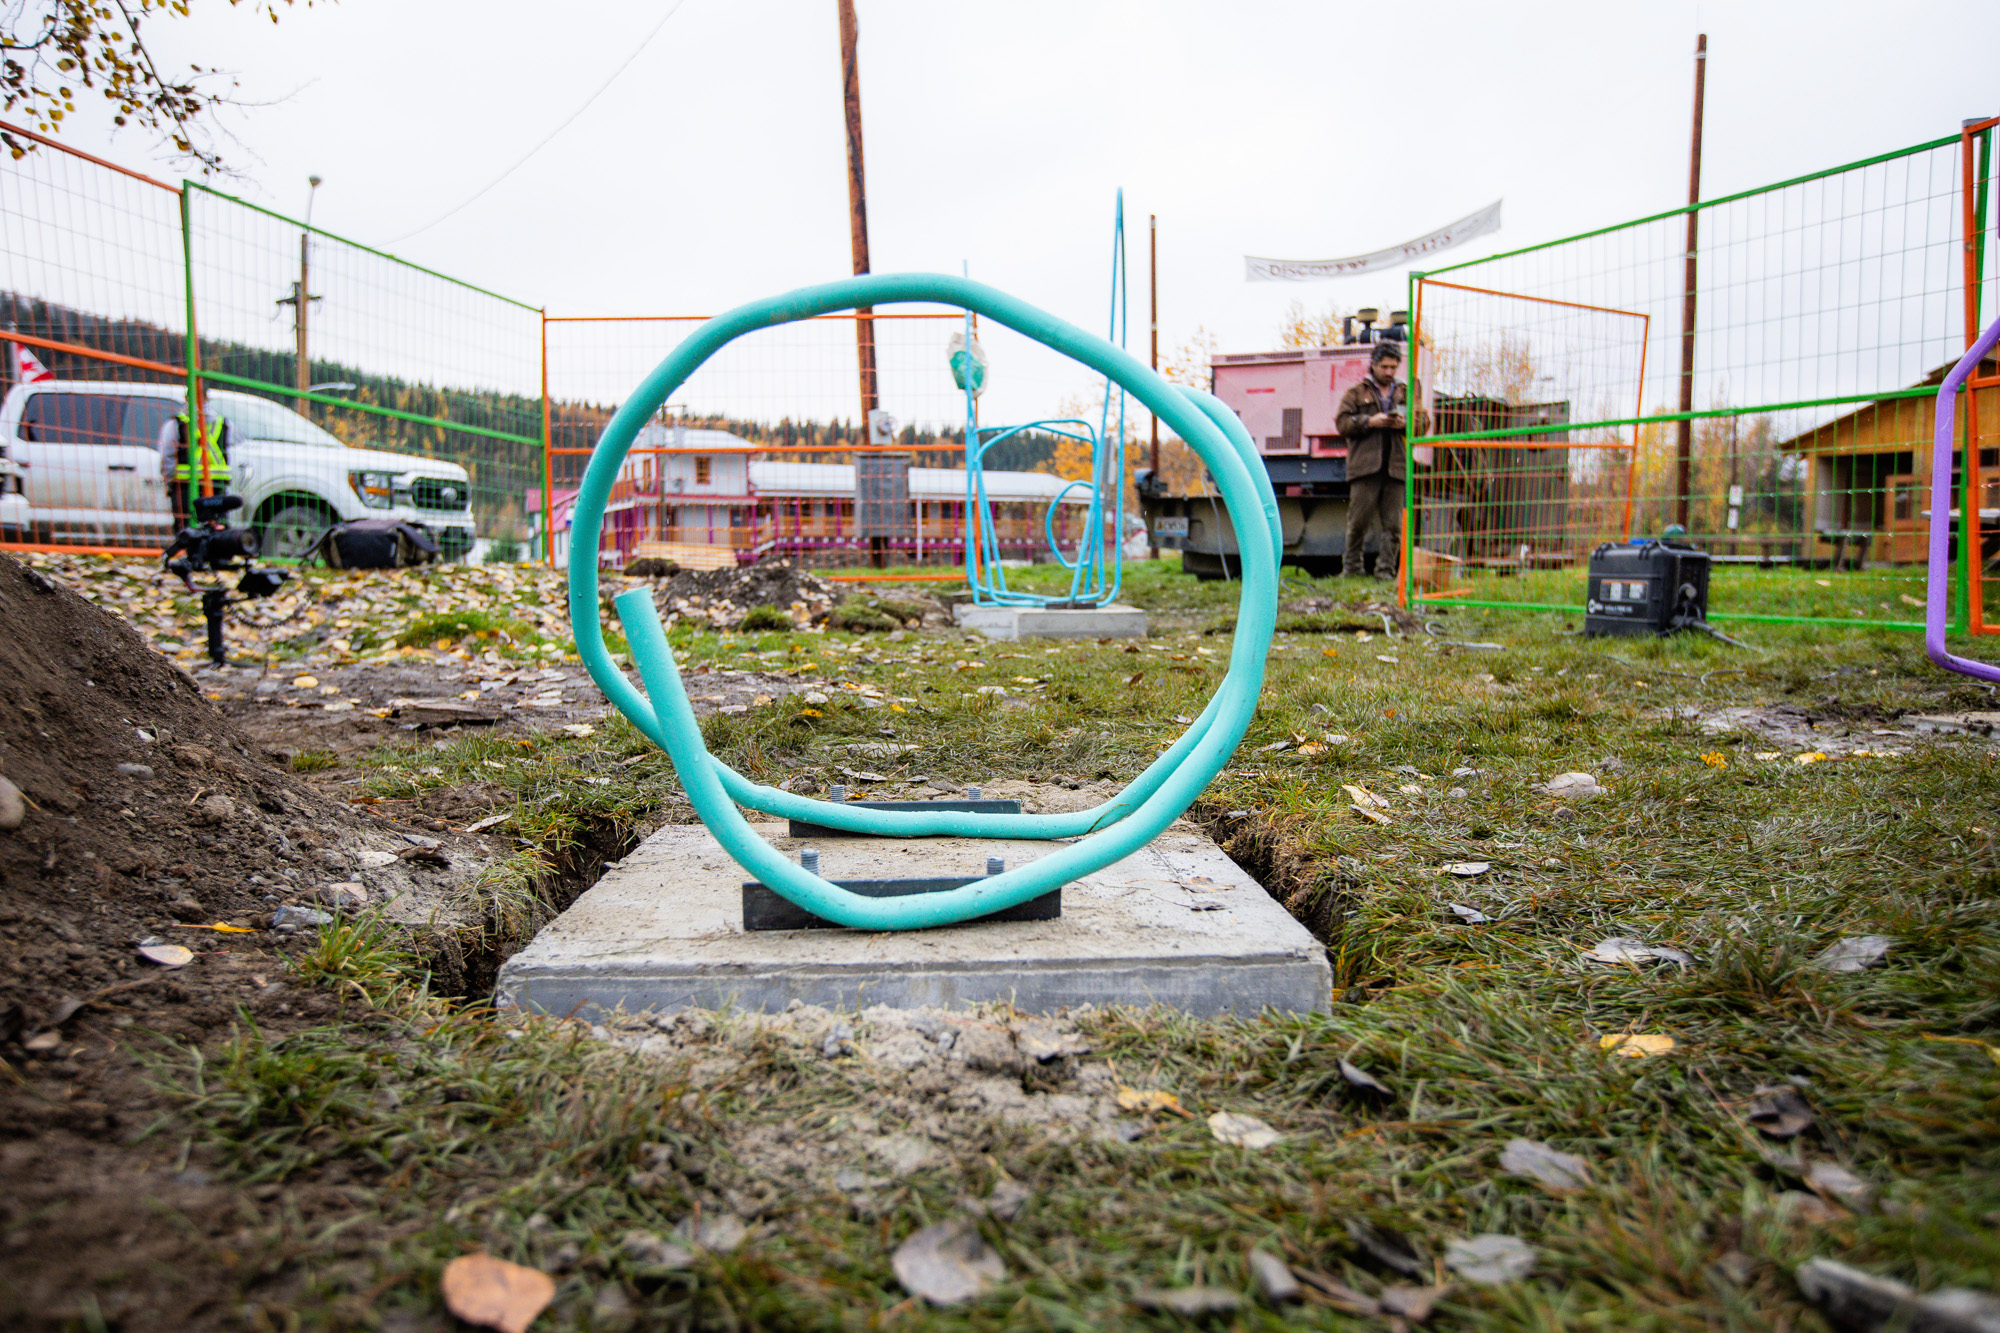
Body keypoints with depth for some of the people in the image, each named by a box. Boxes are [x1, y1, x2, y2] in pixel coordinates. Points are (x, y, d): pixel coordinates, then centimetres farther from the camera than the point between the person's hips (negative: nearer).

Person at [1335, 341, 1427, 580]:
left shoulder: (1406, 394, 20)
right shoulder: (1357, 393, 13)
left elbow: (1424, 423, 16)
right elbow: (1342, 423, 3)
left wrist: (1406, 424, -5)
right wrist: (1370, 422, -10)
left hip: (1396, 466, 2)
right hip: (1365, 466, -2)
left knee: (1393, 523, -1)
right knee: (1359, 520, -3)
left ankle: (1386, 570, 4)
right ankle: (1351, 567, 12)